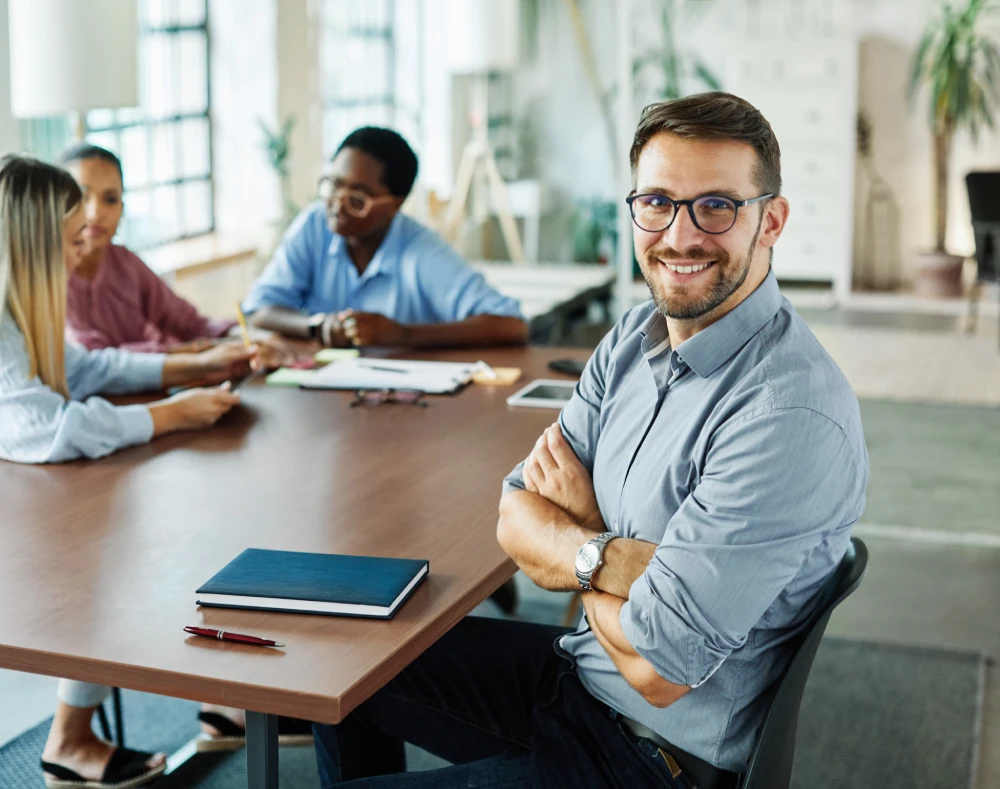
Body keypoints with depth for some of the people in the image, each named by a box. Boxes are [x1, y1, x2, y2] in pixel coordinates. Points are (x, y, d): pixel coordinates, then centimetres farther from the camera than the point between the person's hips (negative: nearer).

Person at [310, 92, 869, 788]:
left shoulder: (793, 418, -29)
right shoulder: (635, 338, -1)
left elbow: (660, 666, -28)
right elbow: (517, 518, -1)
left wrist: (577, 525, -11)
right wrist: (610, 558, -24)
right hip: (577, 666, 8)